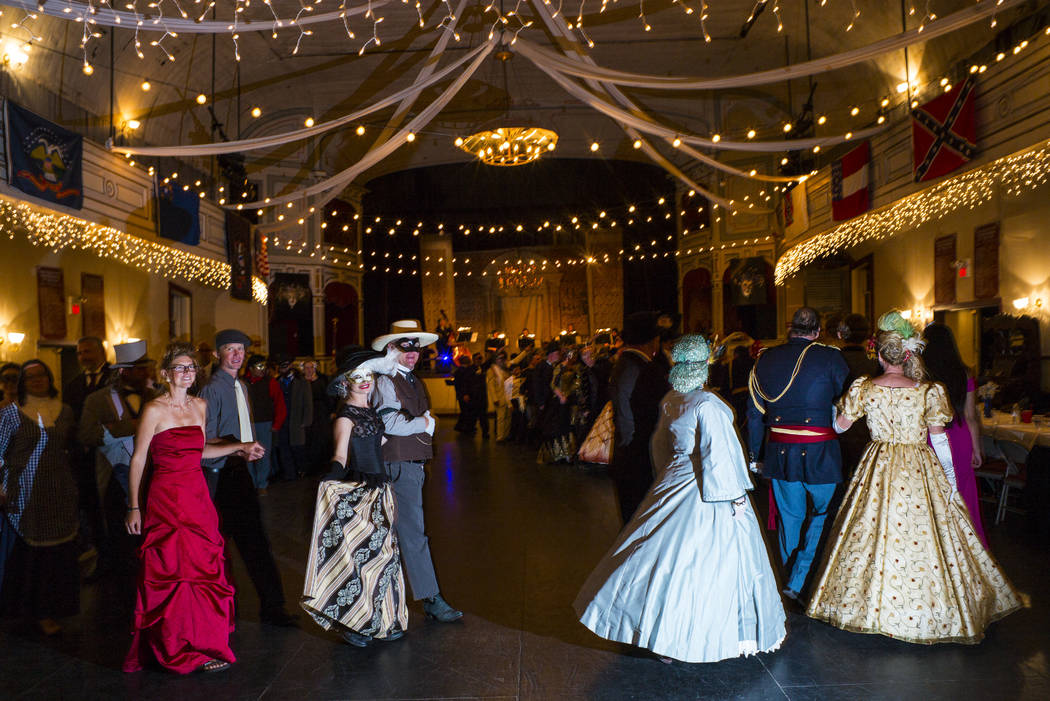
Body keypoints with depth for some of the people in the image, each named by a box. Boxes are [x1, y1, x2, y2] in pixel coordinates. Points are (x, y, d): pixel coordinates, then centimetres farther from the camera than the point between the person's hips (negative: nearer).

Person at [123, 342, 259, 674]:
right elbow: (138, 460, -6)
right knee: (175, 573, 0)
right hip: (166, 500, -6)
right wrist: (134, 507, -8)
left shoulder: (199, 406, 10)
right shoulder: (154, 410, -8)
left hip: (198, 497, 6)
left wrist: (240, 447, 13)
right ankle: (185, 651, 12)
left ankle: (204, 640, 21)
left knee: (202, 569, 7)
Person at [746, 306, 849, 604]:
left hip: (779, 452, 4)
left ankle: (790, 582, 28)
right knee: (822, 514, 10)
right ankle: (799, 582, 7)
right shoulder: (829, 357, -6)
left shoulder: (765, 359, 4)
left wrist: (756, 456, 16)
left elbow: (754, 414, 8)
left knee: (789, 517, 15)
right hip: (819, 452, -4)